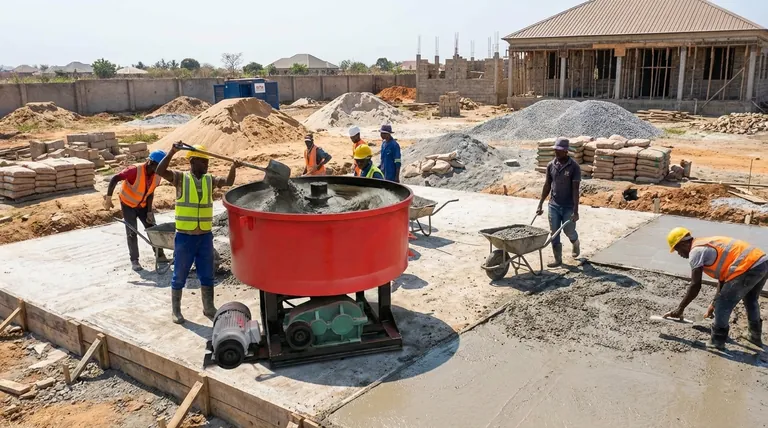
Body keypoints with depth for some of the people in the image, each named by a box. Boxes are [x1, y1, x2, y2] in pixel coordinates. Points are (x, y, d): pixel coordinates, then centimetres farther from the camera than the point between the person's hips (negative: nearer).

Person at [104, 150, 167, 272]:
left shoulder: (157, 175, -14)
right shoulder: (135, 170, -32)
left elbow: (150, 193, -6)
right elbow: (115, 179, -31)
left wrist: (149, 211, -10)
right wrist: (108, 198, -35)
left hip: (143, 205, 5)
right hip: (128, 204, -5)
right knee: (132, 233, -2)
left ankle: (160, 255, 12)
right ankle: (134, 260, 8)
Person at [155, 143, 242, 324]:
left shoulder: (209, 180, 6)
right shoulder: (180, 178, -5)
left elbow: (228, 182, -4)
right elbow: (160, 171, -18)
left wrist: (233, 167, -21)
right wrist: (172, 152, -29)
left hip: (205, 236, 4)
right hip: (185, 237, -4)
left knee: (207, 275, 13)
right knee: (180, 276, 8)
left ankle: (209, 307, 27)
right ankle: (176, 310, 22)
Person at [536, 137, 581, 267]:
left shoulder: (574, 167, -13)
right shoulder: (551, 165, 1)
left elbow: (575, 189, -15)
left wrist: (575, 211, -19)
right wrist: (540, 205, 7)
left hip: (568, 207, -4)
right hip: (553, 205, 4)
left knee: (569, 232, 8)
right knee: (554, 234, 3)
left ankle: (576, 244, 42)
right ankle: (558, 259, 14)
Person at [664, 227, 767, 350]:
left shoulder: (695, 251, -3)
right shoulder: (708, 245, 25)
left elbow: (695, 286, -5)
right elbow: (723, 277, 26)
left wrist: (680, 309, 2)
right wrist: (714, 303, 30)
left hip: (748, 268, -10)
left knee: (723, 304, 5)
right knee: (751, 300, 30)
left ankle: (717, 340, 16)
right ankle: (756, 336, 45)